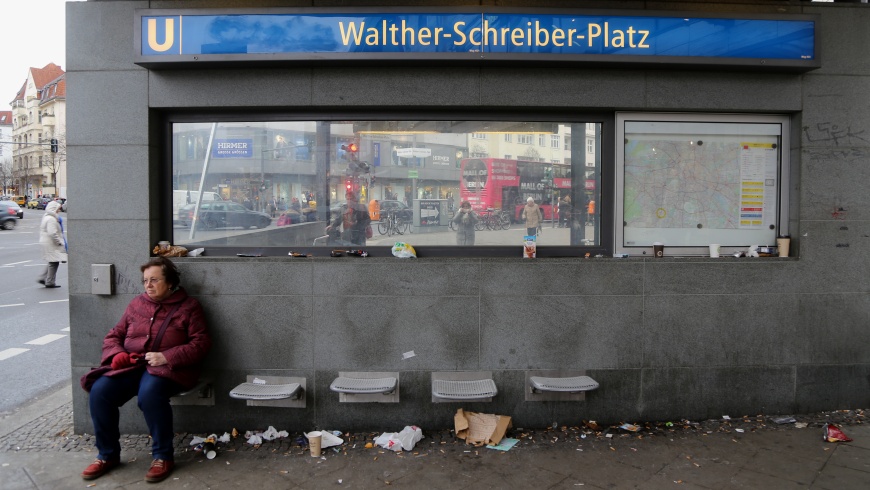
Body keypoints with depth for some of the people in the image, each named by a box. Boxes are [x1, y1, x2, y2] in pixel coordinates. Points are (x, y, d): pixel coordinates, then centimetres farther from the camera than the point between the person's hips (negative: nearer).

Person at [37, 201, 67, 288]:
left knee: (52, 262, 18)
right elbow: (52, 233, -27)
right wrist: (59, 242, -17)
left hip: (46, 242, 11)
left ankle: (43, 278, 19)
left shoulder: (46, 217, 15)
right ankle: (50, 282, 2)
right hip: (51, 244, -11)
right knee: (54, 262, -3)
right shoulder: (51, 219, -18)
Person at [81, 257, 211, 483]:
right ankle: (108, 454, -1)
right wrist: (117, 354, -4)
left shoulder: (188, 306, 3)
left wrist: (166, 357, -17)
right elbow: (113, 336, 20)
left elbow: (201, 343, -5)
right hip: (131, 366, 5)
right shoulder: (136, 304, 17)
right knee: (99, 391, -22)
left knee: (149, 393, -36)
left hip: (168, 368, -5)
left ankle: (163, 456, -17)